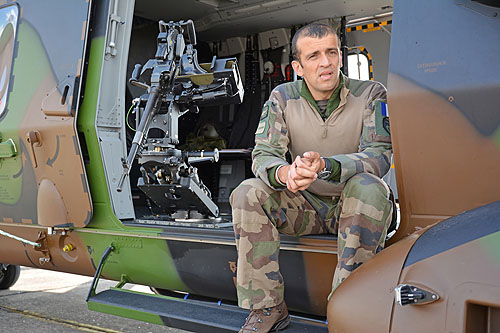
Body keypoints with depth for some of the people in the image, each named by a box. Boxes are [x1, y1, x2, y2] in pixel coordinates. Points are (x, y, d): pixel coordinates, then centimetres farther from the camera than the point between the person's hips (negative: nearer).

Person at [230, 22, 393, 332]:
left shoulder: (370, 94, -8)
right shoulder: (282, 98, -2)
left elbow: (380, 155, -20)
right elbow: (263, 154, -9)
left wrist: (325, 165, -40)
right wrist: (284, 173, -36)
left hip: (353, 205, -2)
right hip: (306, 205, 2)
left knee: (368, 188, -35)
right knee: (248, 193, -22)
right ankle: (267, 308, -16)